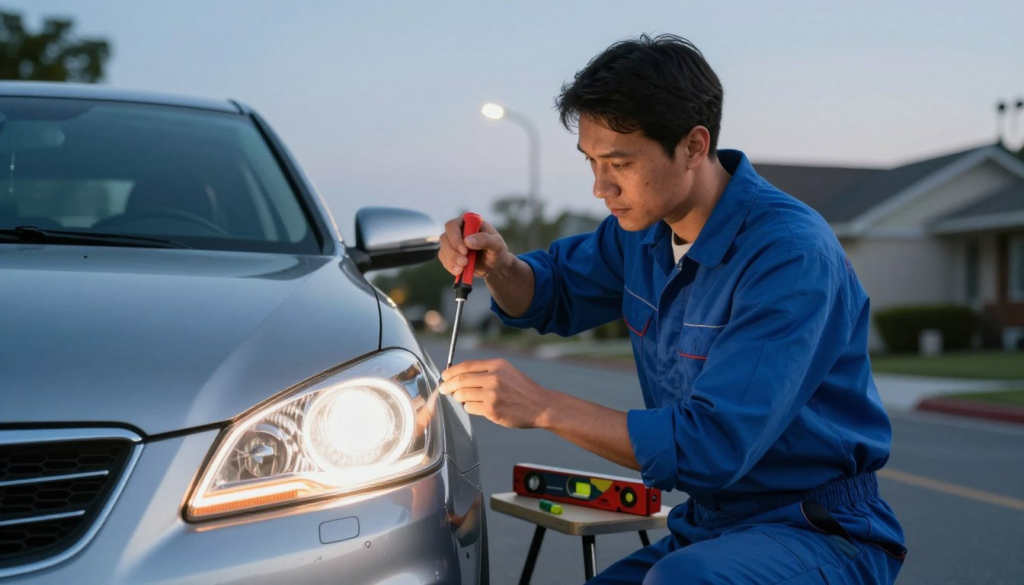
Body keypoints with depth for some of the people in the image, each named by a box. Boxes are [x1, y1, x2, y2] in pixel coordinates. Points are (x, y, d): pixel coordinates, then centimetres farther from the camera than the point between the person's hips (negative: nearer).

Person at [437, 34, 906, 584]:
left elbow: (715, 445, -29)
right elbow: (552, 295, 19)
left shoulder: (789, 252, -23)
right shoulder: (643, 228, 2)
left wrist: (542, 407, -29)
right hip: (707, 526, 7)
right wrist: (497, 265, -5)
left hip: (823, 535, -7)